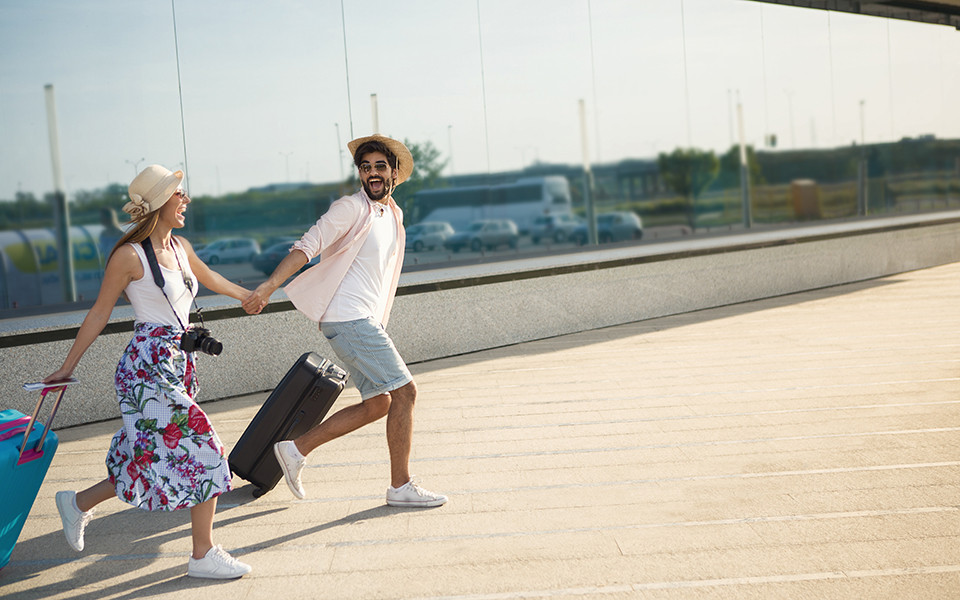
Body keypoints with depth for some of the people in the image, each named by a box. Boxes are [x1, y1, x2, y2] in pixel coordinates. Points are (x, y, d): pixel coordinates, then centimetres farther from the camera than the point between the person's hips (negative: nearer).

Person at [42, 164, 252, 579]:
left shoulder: (180, 247, 9)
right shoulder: (129, 255, -12)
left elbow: (208, 277, 31)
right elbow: (99, 313, -4)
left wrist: (249, 295, 47)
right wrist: (67, 368, 1)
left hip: (177, 366, 8)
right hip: (149, 367, -8)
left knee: (148, 462, 12)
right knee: (203, 453, -8)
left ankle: (78, 503, 32)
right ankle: (203, 555, 2)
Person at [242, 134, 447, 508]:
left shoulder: (393, 215, 17)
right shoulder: (353, 208, -9)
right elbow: (307, 246, -17)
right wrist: (268, 286, -28)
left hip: (364, 321, 9)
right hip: (349, 319, -9)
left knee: (378, 403, 10)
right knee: (404, 391, -8)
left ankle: (296, 449, 16)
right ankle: (400, 487, 1)